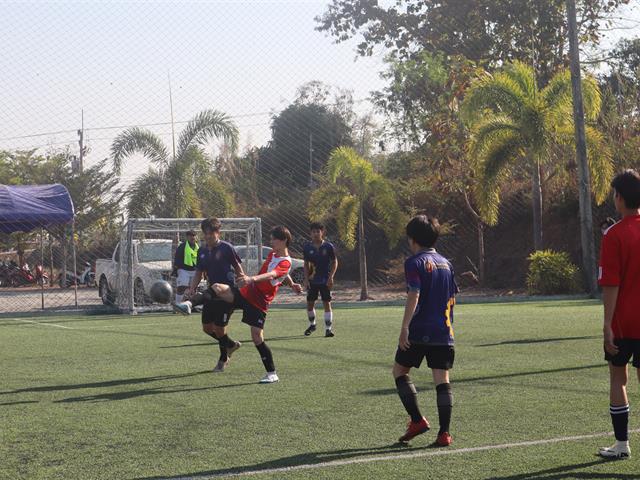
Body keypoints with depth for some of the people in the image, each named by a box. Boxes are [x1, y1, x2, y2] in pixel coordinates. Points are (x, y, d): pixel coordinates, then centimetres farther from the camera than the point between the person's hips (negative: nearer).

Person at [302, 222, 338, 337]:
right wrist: (306, 279, 1)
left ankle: (328, 328, 0)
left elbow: (334, 262, 0)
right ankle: (312, 325, 30)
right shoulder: (307, 247, 0)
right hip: (312, 280, 3)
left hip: (325, 280, -3)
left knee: (327, 303, -4)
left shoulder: (329, 247, -7)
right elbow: (306, 264, 9)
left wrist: (331, 277, -9)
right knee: (310, 303, 8)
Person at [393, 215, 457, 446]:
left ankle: (417, 420, 4)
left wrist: (404, 327, -19)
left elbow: (414, 296, -17)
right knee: (442, 379, 3)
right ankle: (444, 433, -3)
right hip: (444, 332, 5)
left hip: (418, 331, -5)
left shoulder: (414, 262, -7)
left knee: (400, 370, 12)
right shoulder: (446, 263, 14)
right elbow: (452, 298, 17)